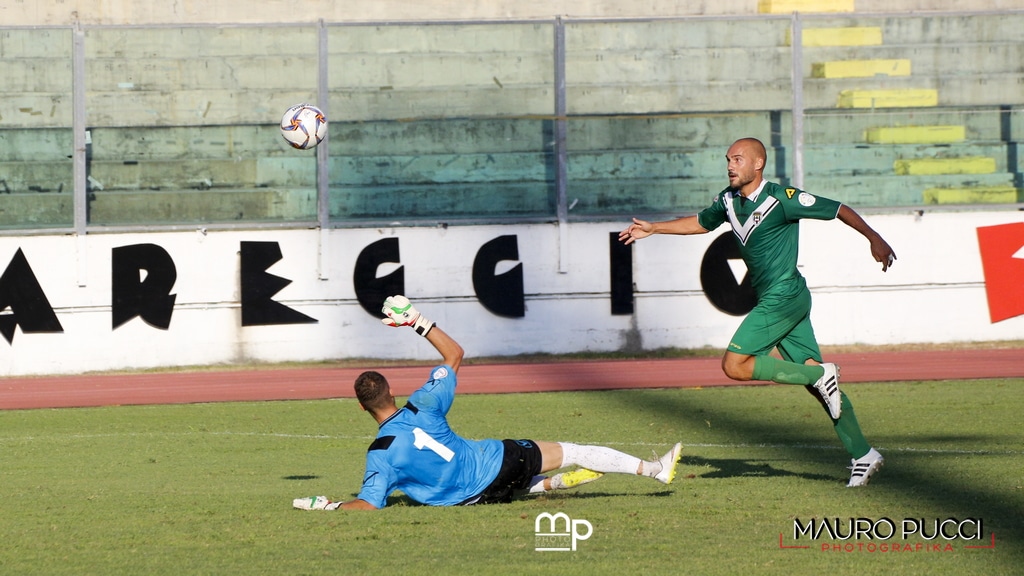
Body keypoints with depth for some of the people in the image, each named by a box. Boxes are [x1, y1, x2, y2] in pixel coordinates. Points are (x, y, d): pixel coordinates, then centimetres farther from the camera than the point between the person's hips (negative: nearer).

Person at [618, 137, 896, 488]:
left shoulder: (782, 200, -13)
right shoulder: (729, 201, 11)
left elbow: (838, 210, -11)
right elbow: (702, 222, 31)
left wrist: (874, 238, -19)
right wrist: (653, 229, 31)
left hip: (784, 297, -8)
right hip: (774, 300, 8)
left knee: (734, 365, -14)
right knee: (814, 376, 6)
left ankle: (819, 375, -9)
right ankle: (862, 455, 8)